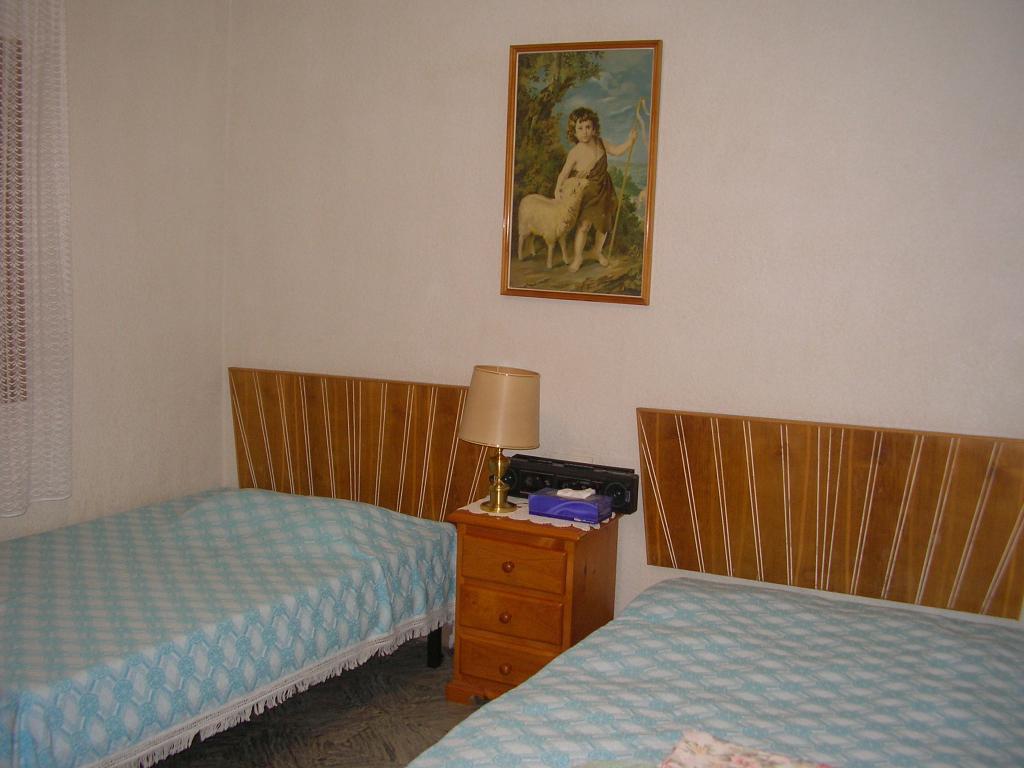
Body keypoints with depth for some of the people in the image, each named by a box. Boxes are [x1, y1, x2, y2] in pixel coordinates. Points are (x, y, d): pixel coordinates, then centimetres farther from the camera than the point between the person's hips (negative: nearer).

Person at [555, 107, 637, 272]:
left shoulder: (599, 143, -7)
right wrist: (558, 188, -27)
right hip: (587, 193, -5)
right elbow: (565, 172, -17)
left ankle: (597, 251, 39)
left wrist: (630, 141, -7)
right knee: (584, 224, -11)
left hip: (603, 190, 5)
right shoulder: (575, 153, -22)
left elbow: (616, 151, 6)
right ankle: (577, 257, 6)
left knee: (604, 223, 16)